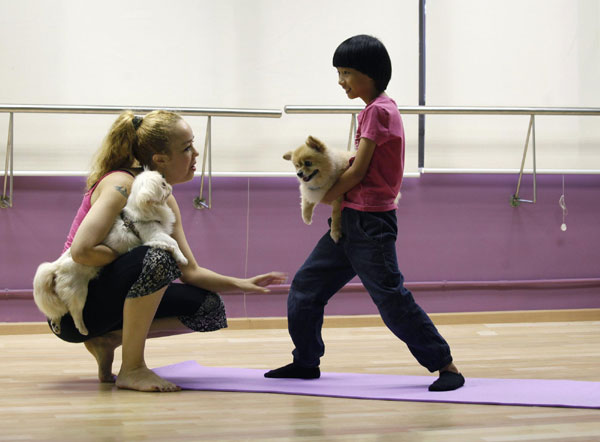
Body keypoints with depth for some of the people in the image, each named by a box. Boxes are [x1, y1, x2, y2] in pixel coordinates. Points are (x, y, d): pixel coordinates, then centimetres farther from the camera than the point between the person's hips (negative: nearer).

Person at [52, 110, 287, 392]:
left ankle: (110, 339, 2)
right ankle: (132, 369, -22)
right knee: (157, 258, -33)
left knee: (209, 308, 2)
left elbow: (190, 272, 9)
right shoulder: (120, 186, -19)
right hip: (72, 309, -9)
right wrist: (135, 260, -18)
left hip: (108, 301, 9)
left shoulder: (166, 203, 8)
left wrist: (240, 284, -5)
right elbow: (81, 251, -31)